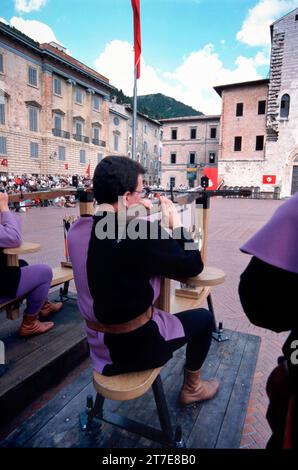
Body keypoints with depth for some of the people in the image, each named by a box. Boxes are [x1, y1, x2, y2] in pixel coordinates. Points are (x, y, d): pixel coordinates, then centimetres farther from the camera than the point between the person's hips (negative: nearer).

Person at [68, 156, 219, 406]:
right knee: (204, 318, 16)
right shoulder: (141, 231, -28)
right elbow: (193, 266, -16)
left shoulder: (77, 229, -6)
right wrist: (176, 222, -6)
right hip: (137, 345, -7)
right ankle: (191, 388, 34)